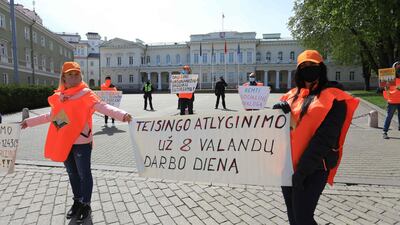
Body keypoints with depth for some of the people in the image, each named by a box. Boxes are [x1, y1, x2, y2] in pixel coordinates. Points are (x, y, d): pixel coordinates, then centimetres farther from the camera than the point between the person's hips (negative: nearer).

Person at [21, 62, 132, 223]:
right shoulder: (58, 96, 8)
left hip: (81, 142, -6)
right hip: (63, 142, 6)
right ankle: (77, 201, 38)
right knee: (72, 173, 19)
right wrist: (29, 121, 29)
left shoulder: (85, 94, -10)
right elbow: (52, 116, 22)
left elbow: (102, 106, -25)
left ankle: (86, 205, 24)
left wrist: (121, 114, -42)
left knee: (83, 174, 6)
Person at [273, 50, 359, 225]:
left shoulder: (332, 98, -7)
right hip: (288, 164, 6)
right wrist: (281, 107, -12)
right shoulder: (295, 94, 12)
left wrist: (302, 169, -18)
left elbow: (324, 138, -15)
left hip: (313, 168, -6)